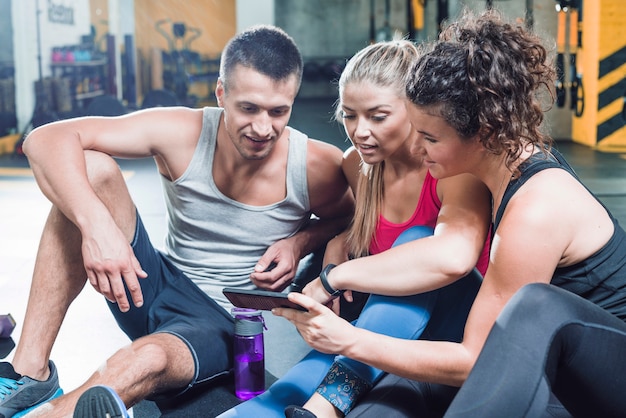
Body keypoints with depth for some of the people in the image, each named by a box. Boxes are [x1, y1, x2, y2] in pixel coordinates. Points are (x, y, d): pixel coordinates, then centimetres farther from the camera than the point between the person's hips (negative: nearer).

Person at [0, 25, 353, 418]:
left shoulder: (316, 168, -15)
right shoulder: (184, 135, -16)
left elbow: (345, 216, 9)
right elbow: (47, 139, -19)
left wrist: (300, 242, -14)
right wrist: (96, 223, -37)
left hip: (223, 325, -3)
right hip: (156, 285, 3)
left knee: (149, 360, -40)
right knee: (91, 168, -22)